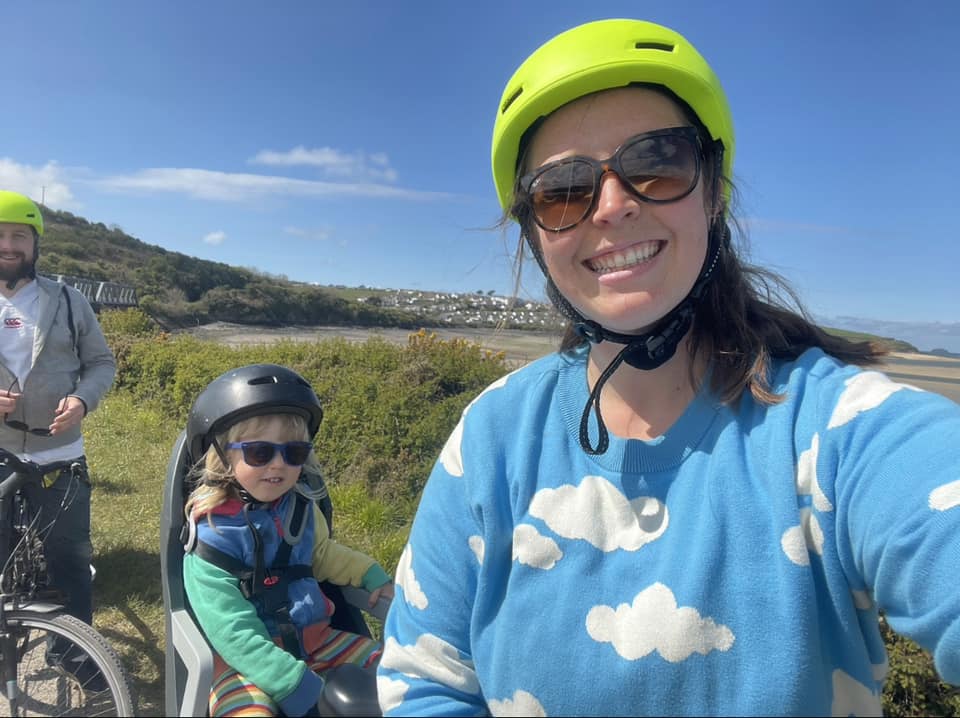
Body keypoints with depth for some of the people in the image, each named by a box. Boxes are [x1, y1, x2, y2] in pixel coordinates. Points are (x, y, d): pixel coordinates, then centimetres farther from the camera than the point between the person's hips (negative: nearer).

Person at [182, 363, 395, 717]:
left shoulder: (302, 506, -2)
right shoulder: (212, 533, -18)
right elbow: (233, 634, -21)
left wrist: (371, 576, 4)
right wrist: (296, 684, -28)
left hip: (314, 637, 5)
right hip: (246, 658, -4)